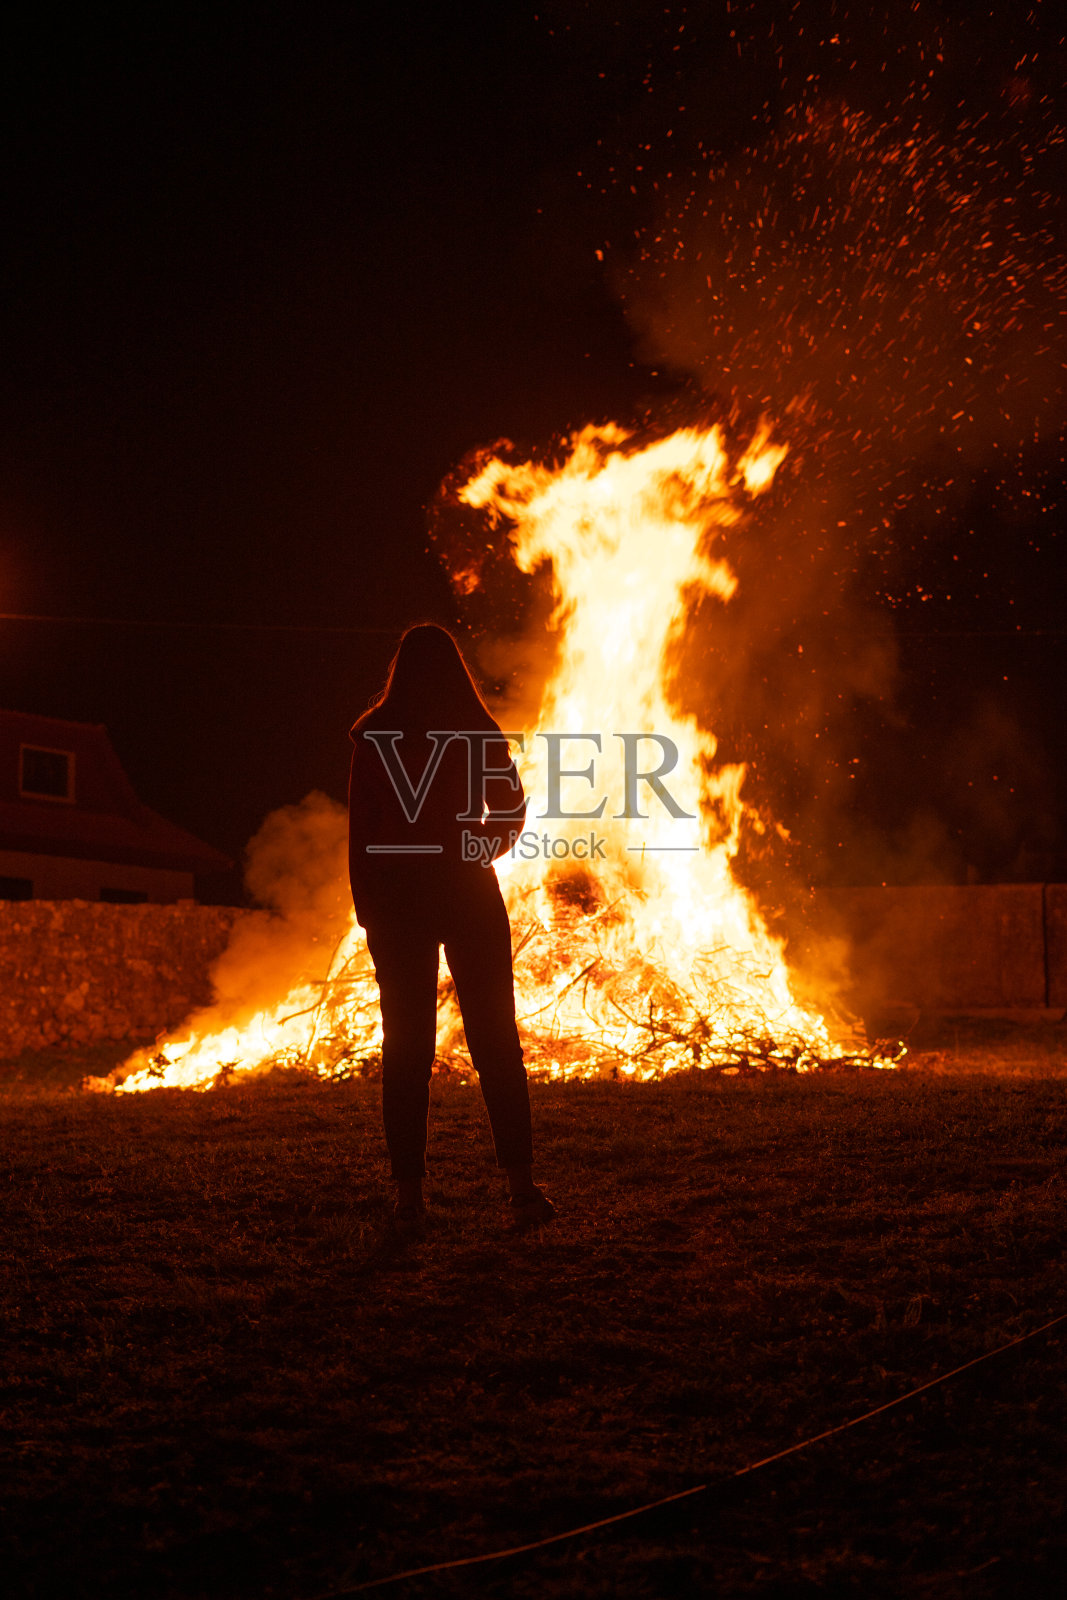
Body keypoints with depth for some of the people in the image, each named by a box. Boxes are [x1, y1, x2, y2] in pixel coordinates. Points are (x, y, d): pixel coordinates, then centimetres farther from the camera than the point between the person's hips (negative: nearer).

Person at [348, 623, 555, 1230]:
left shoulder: (374, 734, -2)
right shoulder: (480, 730, 1)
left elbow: (361, 829, -3)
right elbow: (512, 811, 5)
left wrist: (368, 907, 4)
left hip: (399, 899, 0)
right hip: (470, 895, 0)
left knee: (407, 1046, 5)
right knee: (496, 1039, 5)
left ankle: (410, 1191, 5)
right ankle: (522, 1184, 1)